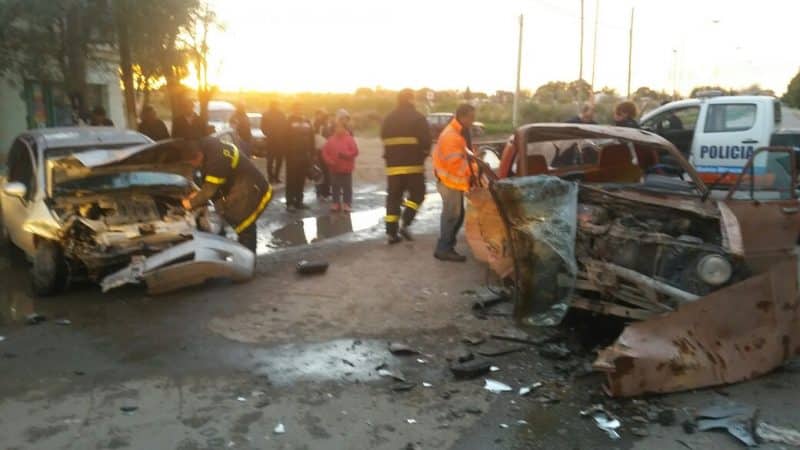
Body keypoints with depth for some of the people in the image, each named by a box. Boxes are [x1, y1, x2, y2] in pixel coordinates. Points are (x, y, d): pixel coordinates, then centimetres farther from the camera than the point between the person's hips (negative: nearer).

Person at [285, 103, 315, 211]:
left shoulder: (307, 122, 11)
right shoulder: (289, 122, -3)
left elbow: (311, 139, 11)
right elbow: (285, 139, -8)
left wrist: (312, 154, 6)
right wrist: (287, 153, -14)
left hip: (304, 155, 5)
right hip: (293, 155, -5)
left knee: (301, 180, 9)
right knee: (291, 180, -2)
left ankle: (299, 201, 17)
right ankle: (290, 202, 2)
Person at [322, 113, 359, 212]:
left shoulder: (349, 139, -3)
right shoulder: (331, 140, 3)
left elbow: (355, 151, -9)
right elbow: (324, 152, 2)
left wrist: (344, 154, -20)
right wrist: (329, 161, -11)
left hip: (346, 169, -2)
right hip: (334, 169, 2)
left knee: (347, 187, 3)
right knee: (335, 187, 7)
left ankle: (347, 203, 11)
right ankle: (336, 203, 17)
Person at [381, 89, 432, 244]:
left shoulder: (388, 119, 10)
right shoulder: (418, 118, -7)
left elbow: (384, 140, 16)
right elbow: (426, 141, -9)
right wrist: (423, 156, 9)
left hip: (393, 165, 5)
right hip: (413, 165, -4)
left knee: (393, 197, 8)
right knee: (417, 194, 10)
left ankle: (391, 232, 5)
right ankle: (405, 224, -5)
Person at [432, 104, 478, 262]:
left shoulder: (459, 133, 13)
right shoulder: (451, 136, -22)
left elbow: (464, 156, 19)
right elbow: (455, 163, -25)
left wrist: (472, 170, 6)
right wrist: (471, 173, -14)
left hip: (454, 180, 10)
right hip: (450, 181, -10)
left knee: (457, 215, 14)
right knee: (452, 215, -6)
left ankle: (446, 246, 24)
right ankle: (444, 250, 2)